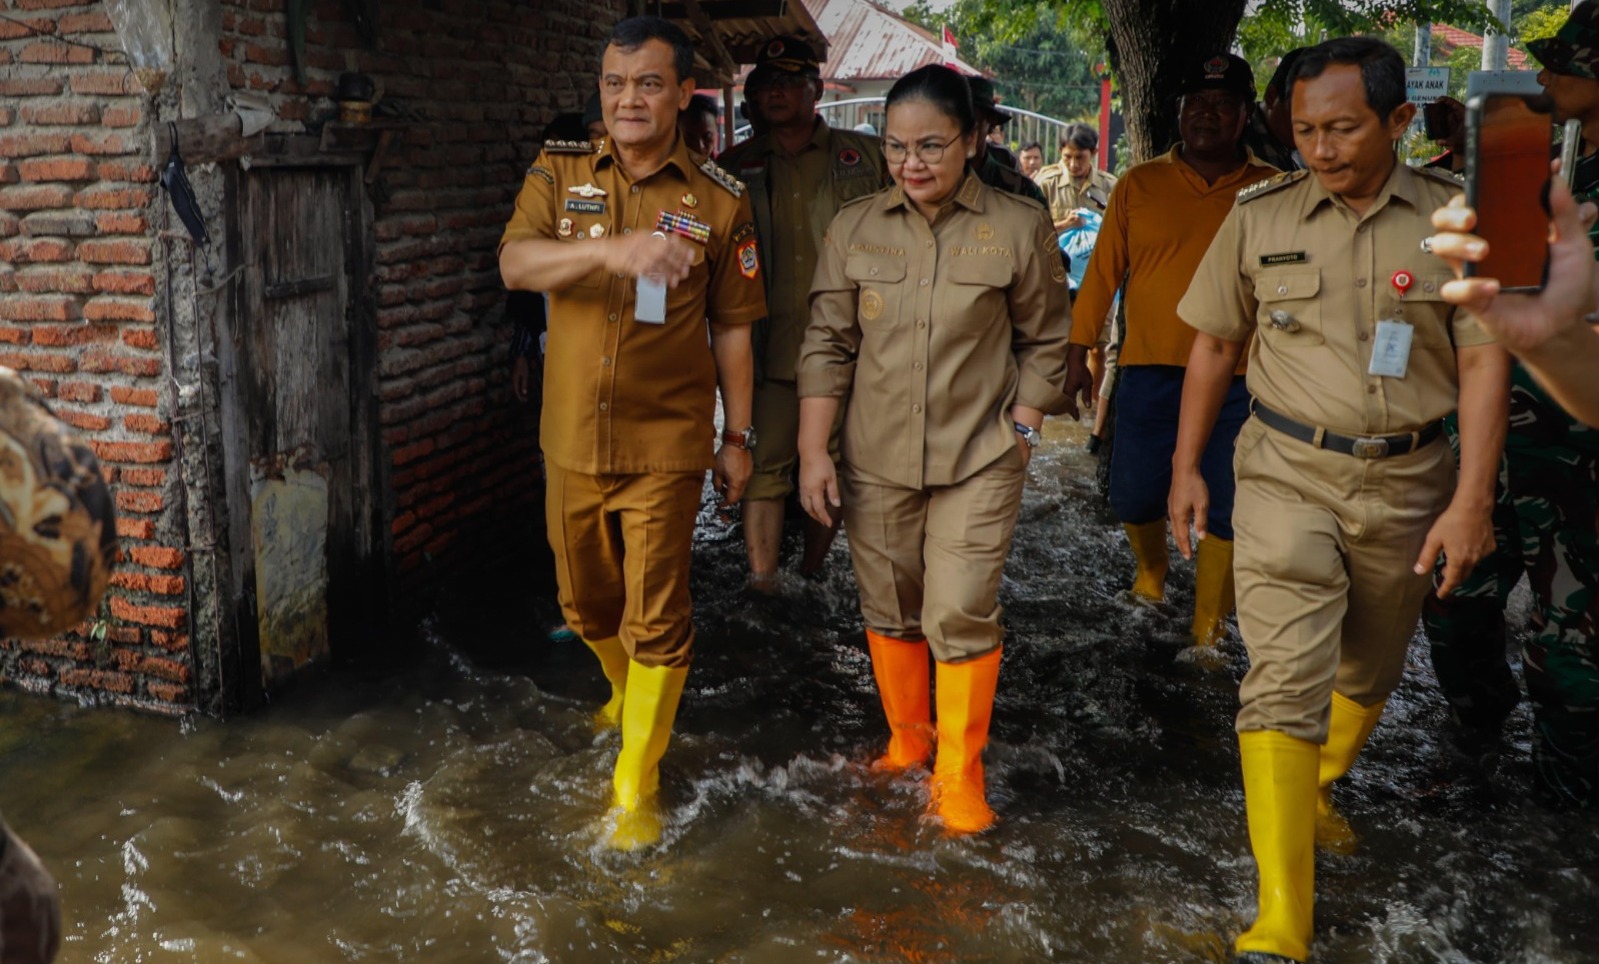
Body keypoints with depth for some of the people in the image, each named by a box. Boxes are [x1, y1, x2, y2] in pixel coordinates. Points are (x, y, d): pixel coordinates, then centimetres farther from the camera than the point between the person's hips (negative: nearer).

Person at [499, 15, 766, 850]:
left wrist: (738, 437, 5)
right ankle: (628, 691, 49)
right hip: (573, 438, 3)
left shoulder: (719, 201, 0)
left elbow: (732, 330, 5)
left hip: (666, 444, -2)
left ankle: (636, 784, 15)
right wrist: (611, 249, -34)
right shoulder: (559, 174, 1)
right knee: (587, 603, 18)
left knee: (655, 618, 0)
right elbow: (514, 264, -17)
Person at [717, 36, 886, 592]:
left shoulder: (865, 158, 6)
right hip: (770, 345, 1)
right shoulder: (737, 166, 10)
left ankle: (813, 573, 24)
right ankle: (761, 580, -1)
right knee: (764, 463, -5)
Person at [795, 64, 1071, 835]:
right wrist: (814, 452, 0)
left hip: (978, 460, -2)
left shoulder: (1020, 228, -3)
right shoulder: (853, 229, 2)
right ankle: (906, 739, 33)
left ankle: (960, 774, 11)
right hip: (875, 459, 3)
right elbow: (827, 346, 4)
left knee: (962, 616, -5)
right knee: (889, 610, 12)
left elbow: (1044, 343, 5)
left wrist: (1020, 431, -2)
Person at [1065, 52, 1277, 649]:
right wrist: (1078, 351, 1)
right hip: (1151, 372, 1)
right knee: (1133, 497, 6)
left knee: (1225, 509, 4)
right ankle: (1151, 572, 38)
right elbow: (1103, 271, 4)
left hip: (1238, 380, 0)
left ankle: (1209, 626, 19)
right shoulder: (1139, 185, 4)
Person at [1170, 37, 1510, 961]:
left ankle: (1319, 791, 47)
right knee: (1284, 679, -10)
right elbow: (1216, 346, 7)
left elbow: (1484, 360, -5)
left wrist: (1472, 499, -11)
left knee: (1368, 671, 18)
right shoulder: (1260, 217, -1)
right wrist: (1187, 467, 7)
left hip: (1406, 483, 2)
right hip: (1288, 474, -1)